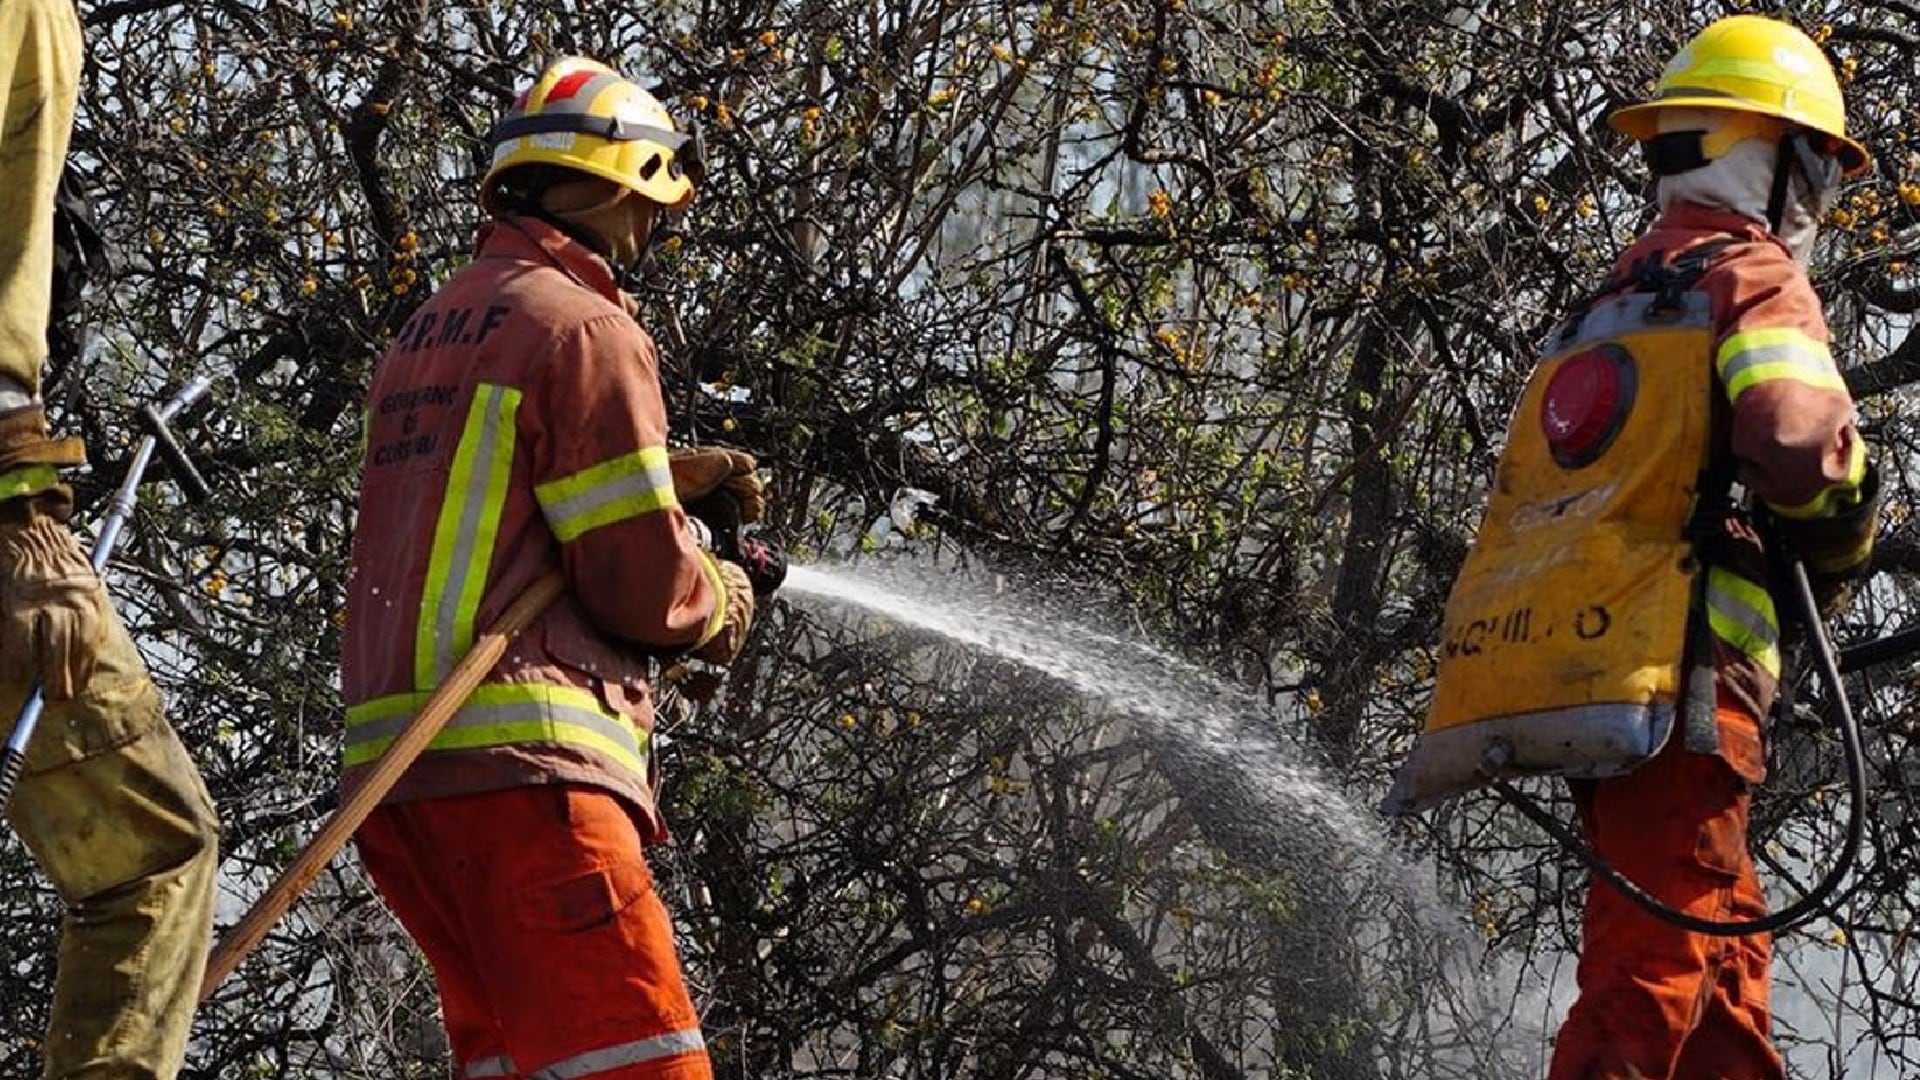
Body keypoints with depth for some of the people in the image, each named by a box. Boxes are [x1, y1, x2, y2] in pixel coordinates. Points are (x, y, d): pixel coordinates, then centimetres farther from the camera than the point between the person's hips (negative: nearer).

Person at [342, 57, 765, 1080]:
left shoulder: (427, 334, 22)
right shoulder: (585, 329, -6)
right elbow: (641, 579, -9)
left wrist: (662, 475, 24)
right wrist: (720, 604, 11)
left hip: (391, 765, 9)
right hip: (517, 763, -9)